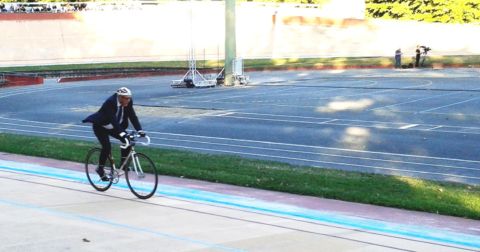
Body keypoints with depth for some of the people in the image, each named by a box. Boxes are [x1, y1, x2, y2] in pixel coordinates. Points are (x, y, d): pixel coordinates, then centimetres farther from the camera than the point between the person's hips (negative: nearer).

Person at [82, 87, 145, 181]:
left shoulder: (128, 102, -15)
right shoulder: (110, 102, -33)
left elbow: (133, 116, -18)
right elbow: (113, 120, -43)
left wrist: (139, 130, -32)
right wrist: (122, 133, -54)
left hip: (113, 127, 6)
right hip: (100, 126, -6)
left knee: (127, 141, -12)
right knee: (107, 146, -23)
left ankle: (123, 164, 4)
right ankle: (100, 169, -3)